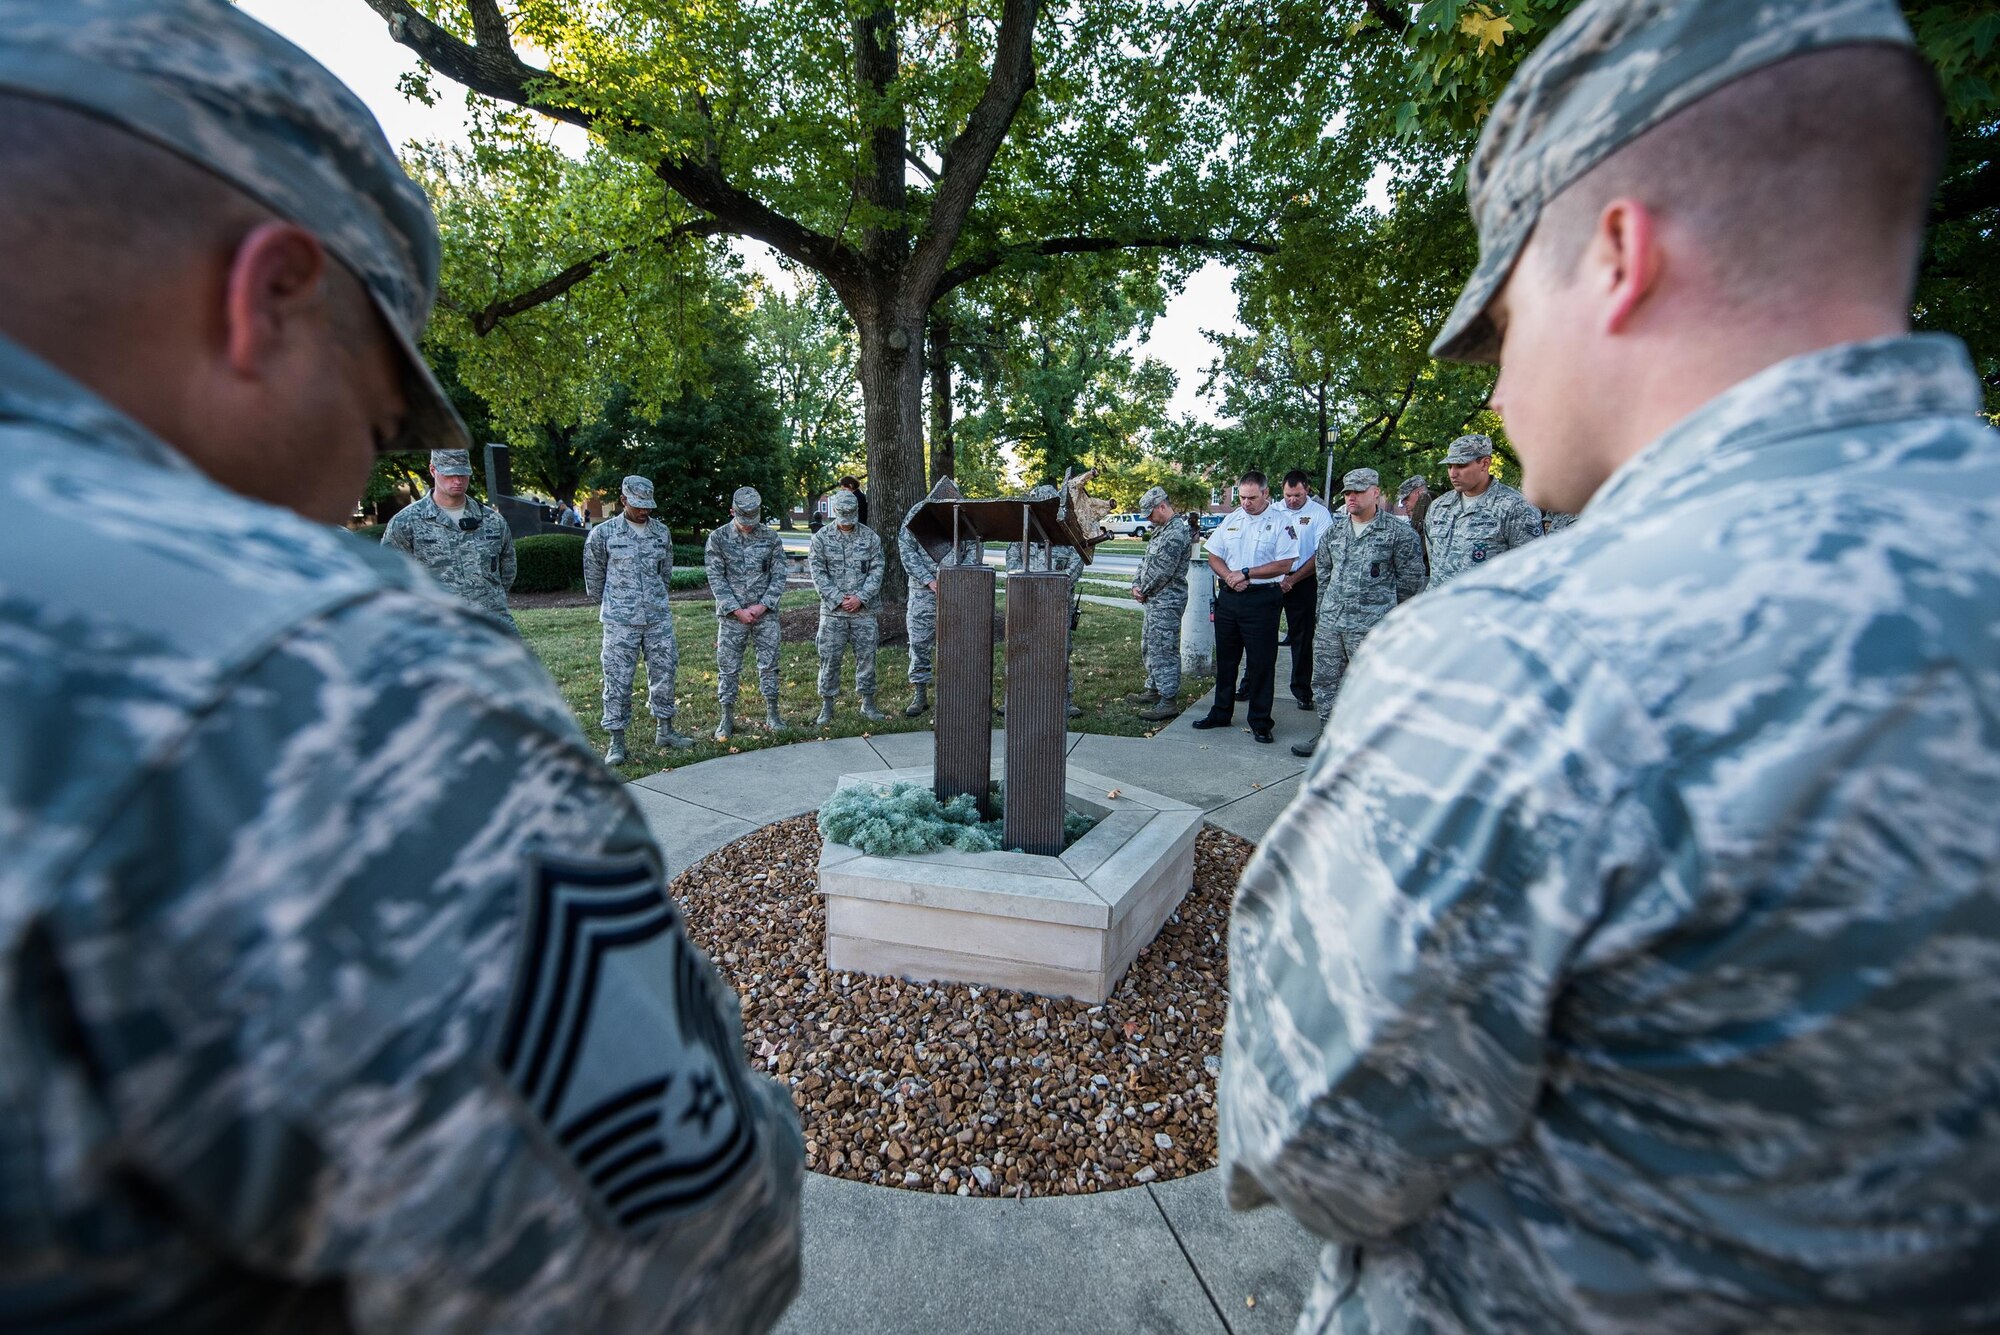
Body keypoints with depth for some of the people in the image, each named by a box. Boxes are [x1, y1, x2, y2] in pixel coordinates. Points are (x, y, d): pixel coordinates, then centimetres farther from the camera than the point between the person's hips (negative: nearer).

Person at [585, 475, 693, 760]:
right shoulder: (603, 533, -5)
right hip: (620, 621, -4)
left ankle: (664, 730, 23)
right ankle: (617, 741, 9)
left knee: (664, 671, 9)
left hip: (659, 618, 4)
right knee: (618, 679, 0)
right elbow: (593, 575, 6)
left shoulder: (661, 531, 6)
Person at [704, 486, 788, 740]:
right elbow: (716, 579, -5)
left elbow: (779, 576, 1)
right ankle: (727, 719, 14)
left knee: (769, 664, 5)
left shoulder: (770, 537, 1)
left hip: (765, 613, 1)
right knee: (728, 667, 3)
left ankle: (772, 714, 17)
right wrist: (737, 610, -12)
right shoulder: (717, 538, -2)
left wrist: (762, 605, -10)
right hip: (731, 614, -1)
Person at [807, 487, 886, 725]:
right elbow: (818, 574, -4)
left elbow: (877, 571, 0)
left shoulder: (871, 537, 2)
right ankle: (827, 706, 14)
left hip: (864, 610, 1)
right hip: (832, 610, -1)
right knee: (829, 658, 3)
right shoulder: (821, 538, -1)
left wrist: (860, 597, -12)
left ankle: (868, 703, 18)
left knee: (866, 656, 6)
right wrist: (839, 599, -13)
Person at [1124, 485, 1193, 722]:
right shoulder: (1161, 530, 16)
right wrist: (1137, 585, 3)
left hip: (1167, 602, -10)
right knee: (1149, 647, 18)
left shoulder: (1178, 531, -17)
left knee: (1163, 650, -8)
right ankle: (1154, 690, 30)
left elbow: (1162, 570, -22)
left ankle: (1169, 702, -4)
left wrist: (1143, 590, -10)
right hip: (1154, 600, 10)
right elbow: (1146, 561, 18)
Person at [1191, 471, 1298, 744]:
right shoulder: (1231, 519, 10)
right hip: (1228, 597, 5)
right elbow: (1214, 556, 10)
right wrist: (1230, 577, -8)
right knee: (1225, 659, 14)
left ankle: (1260, 723, 10)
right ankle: (1221, 713, 27)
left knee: (1261, 663, 1)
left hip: (1261, 600, -5)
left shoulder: (1280, 522, -6)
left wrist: (1246, 574, -16)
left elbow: (1284, 565, -13)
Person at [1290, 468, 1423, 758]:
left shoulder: (1399, 533, -3)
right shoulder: (1333, 535, 12)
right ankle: (1327, 736, 24)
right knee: (1323, 680, 11)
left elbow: (1410, 581, 1)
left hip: (1371, 628, -5)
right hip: (1330, 625, 6)